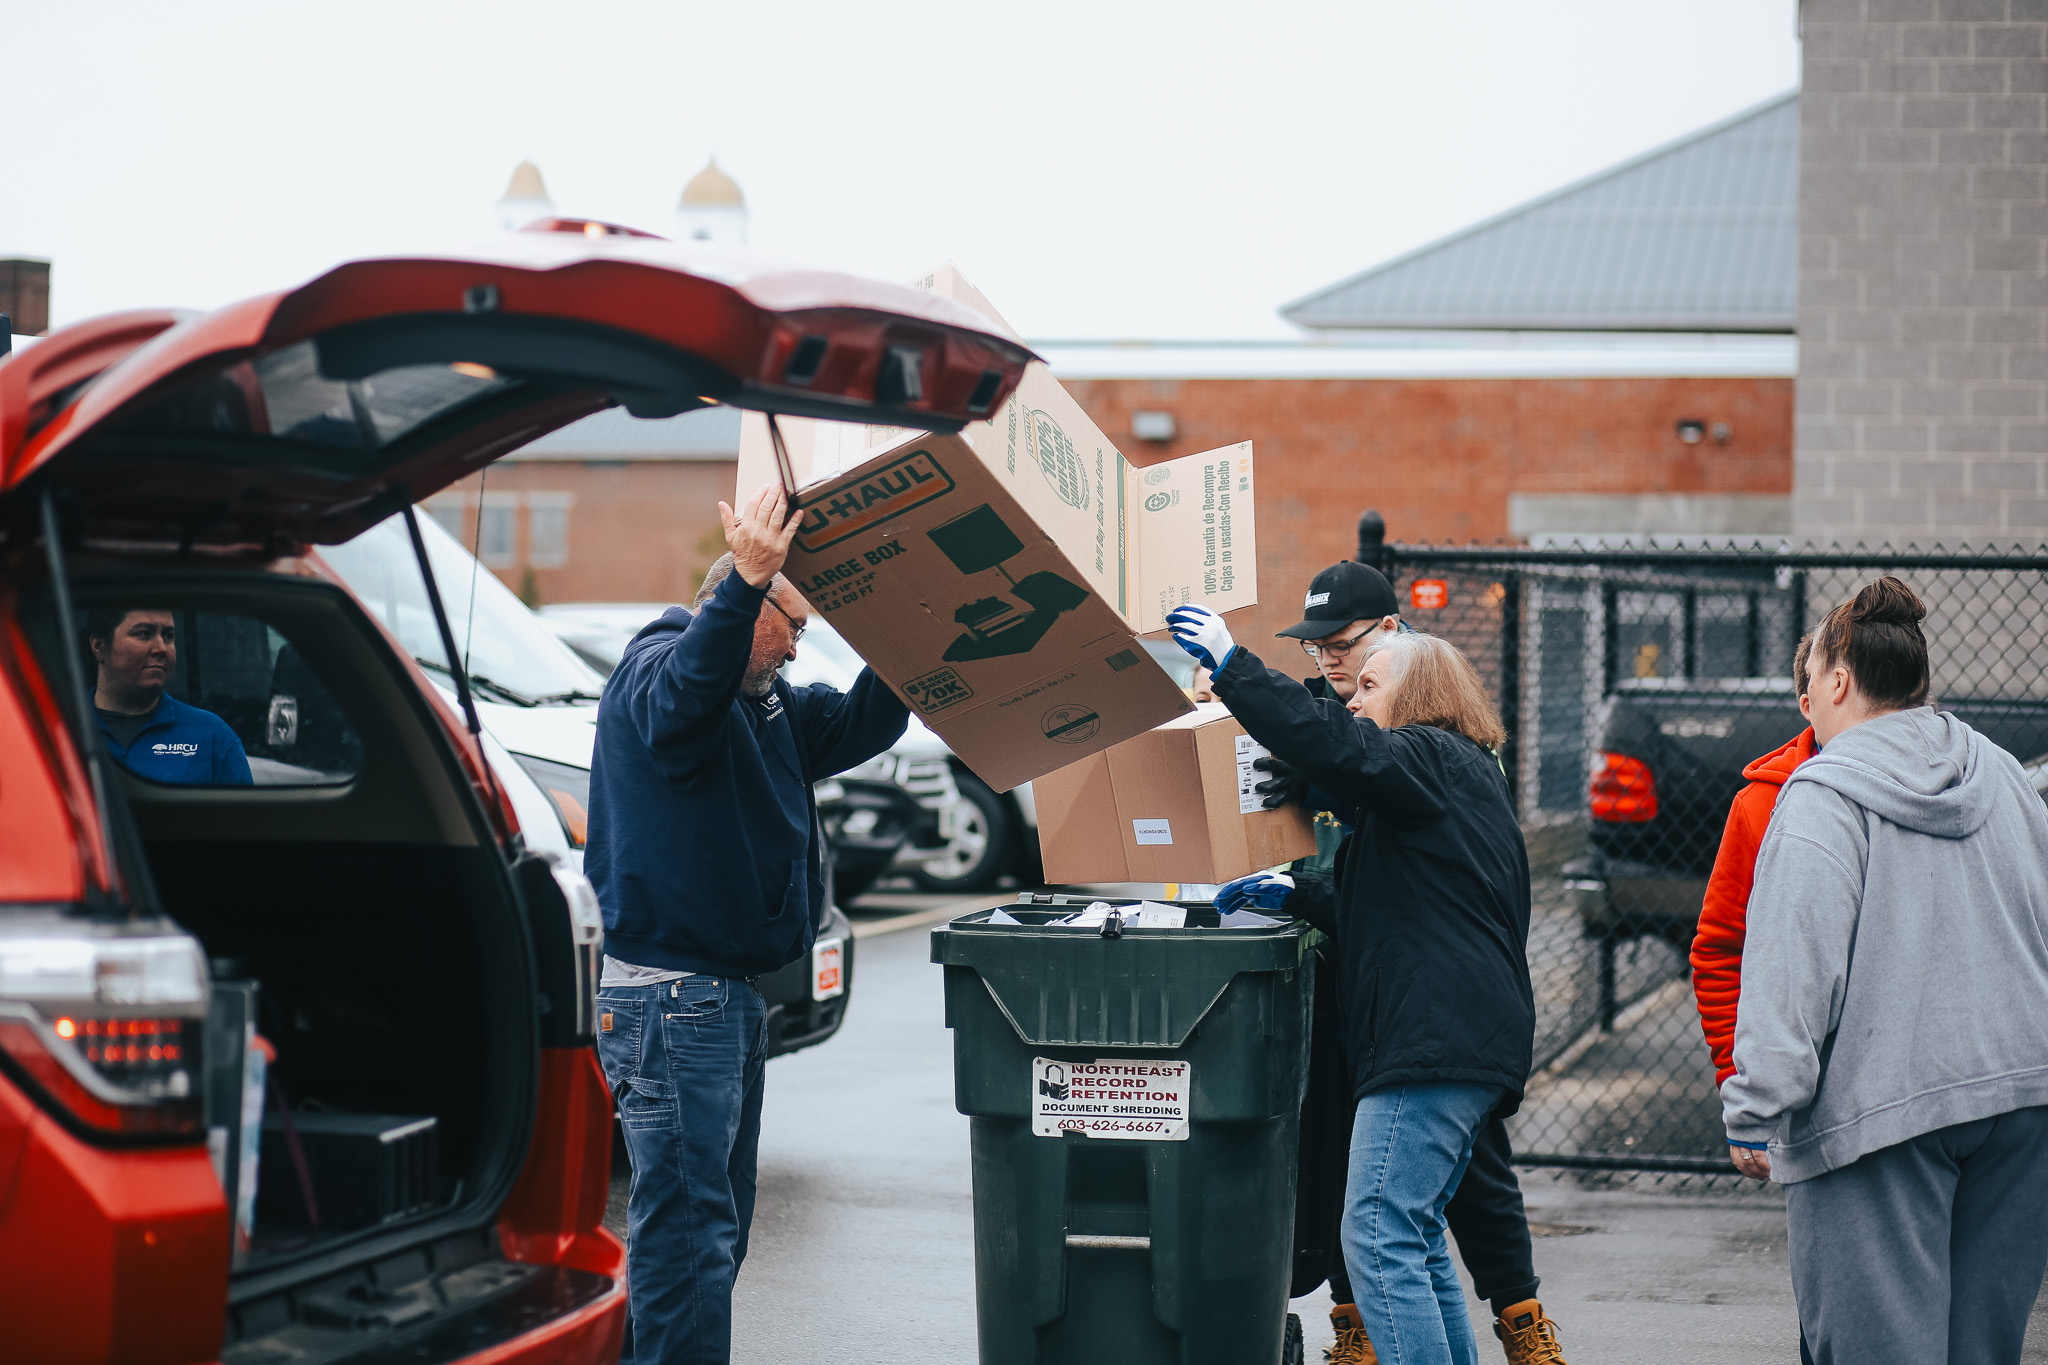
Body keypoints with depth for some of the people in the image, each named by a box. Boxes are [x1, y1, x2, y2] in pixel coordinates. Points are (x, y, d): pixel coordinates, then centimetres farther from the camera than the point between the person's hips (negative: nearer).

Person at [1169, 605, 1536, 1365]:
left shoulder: (1434, 760, -4)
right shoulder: (1458, 772, 28)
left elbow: (1337, 748, -24)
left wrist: (1231, 665, -23)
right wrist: (1296, 900, 21)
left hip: (1434, 1040, -11)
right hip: (1468, 1045, 11)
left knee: (1379, 1239, -14)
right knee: (1415, 1239, 15)